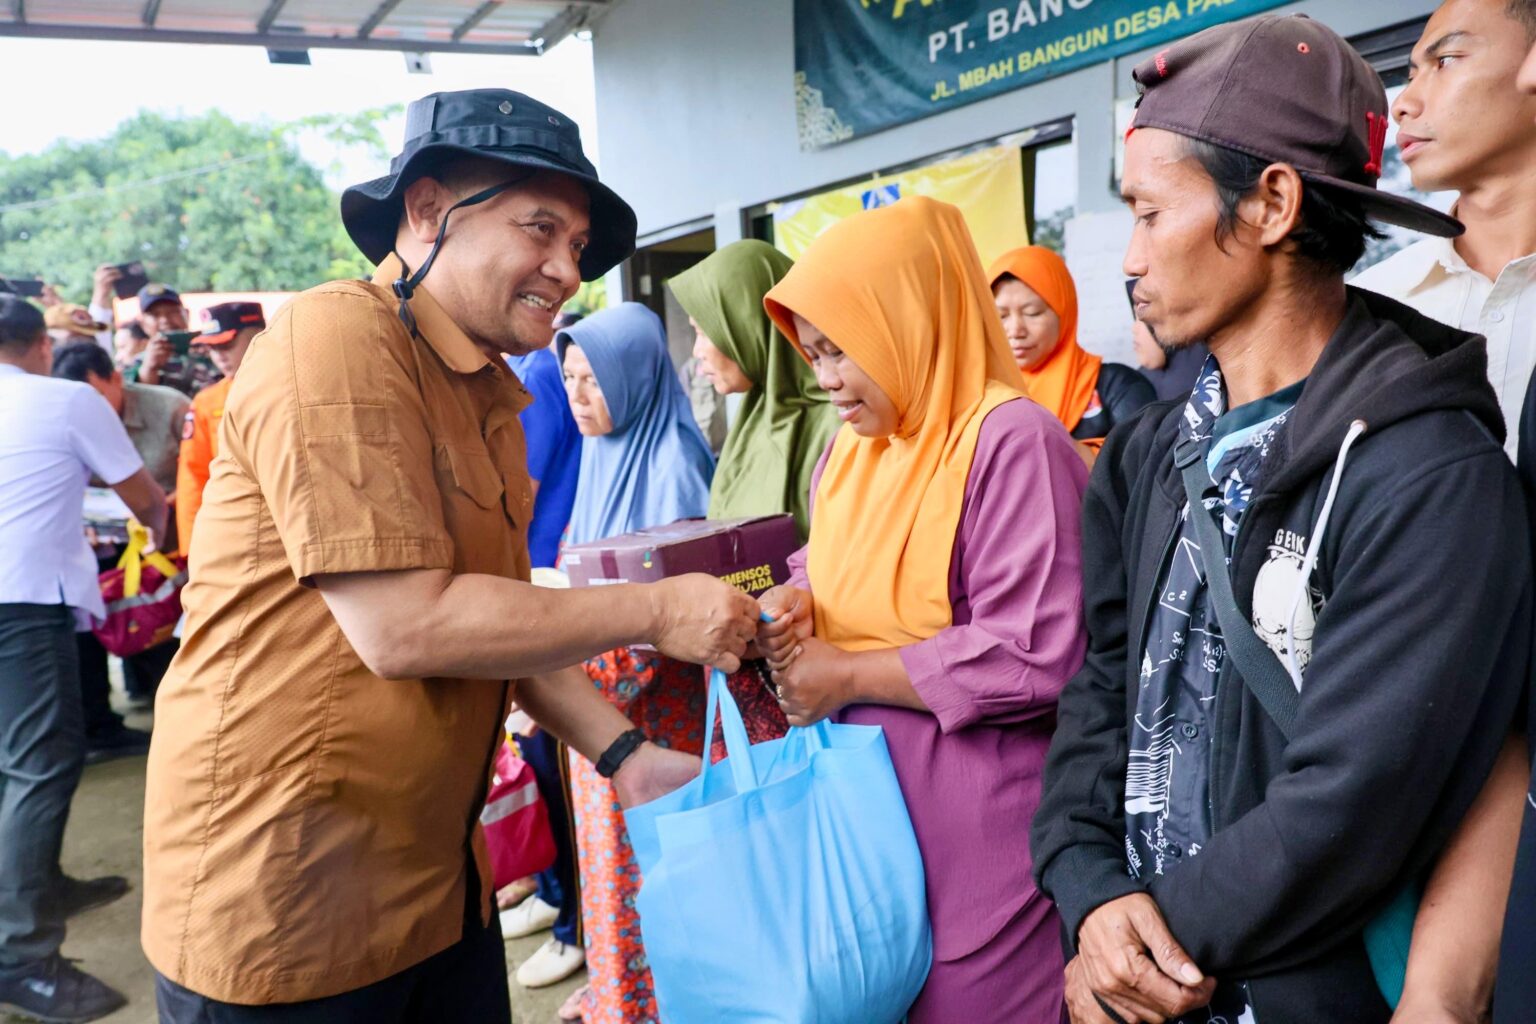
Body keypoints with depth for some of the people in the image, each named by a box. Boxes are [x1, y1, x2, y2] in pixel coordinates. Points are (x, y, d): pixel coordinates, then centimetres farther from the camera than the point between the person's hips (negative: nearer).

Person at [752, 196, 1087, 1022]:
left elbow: (1036, 659, -23)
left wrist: (847, 676, -17)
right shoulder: (852, 444, 8)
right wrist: (797, 601, -4)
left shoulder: (1013, 441, -18)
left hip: (972, 821, -7)